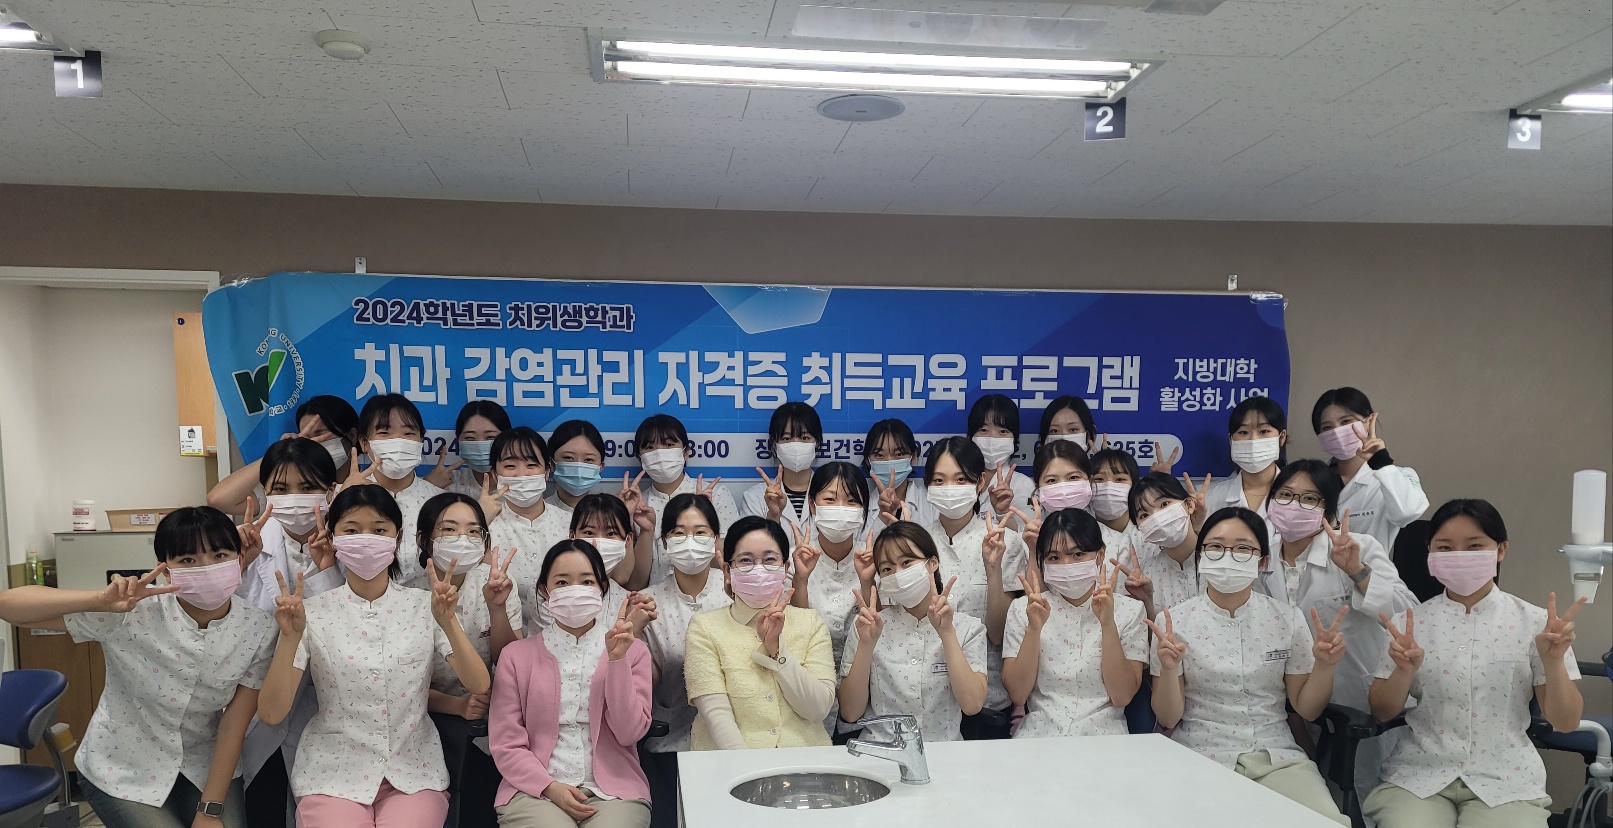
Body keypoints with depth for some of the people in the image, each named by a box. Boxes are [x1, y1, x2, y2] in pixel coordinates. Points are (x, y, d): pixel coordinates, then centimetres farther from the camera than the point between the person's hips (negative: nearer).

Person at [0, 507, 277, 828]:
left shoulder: (259, 631, -17)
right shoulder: (135, 613, -24)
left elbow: (233, 728, -11)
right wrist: (100, 600, -42)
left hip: (204, 766, 2)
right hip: (123, 771, -2)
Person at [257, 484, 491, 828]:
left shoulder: (425, 605, -2)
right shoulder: (313, 613, -2)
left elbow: (479, 687, -11)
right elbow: (271, 714, -8)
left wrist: (448, 622, -26)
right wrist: (290, 637, -22)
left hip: (414, 773, 1)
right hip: (333, 774, 0)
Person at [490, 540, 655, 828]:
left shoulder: (632, 650, 7)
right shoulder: (517, 655, 7)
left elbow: (630, 732, -4)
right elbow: (506, 744, 4)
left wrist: (617, 659, -12)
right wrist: (551, 787, -11)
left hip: (613, 790, 1)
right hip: (536, 789, 0)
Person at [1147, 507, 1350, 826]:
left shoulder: (1288, 619, 2)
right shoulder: (1174, 622, -5)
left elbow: (1306, 709, 7)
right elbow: (1168, 719, -3)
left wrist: (1324, 665, -11)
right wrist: (1168, 669, -22)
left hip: (1276, 756, 2)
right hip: (1200, 756, -2)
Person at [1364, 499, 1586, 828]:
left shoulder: (1534, 622, 0)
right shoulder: (1410, 623, 2)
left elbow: (1566, 723, 1)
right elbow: (1382, 713, 2)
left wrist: (1553, 661, -15)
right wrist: (1404, 670, -16)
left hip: (1506, 780, 0)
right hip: (1418, 775, 0)